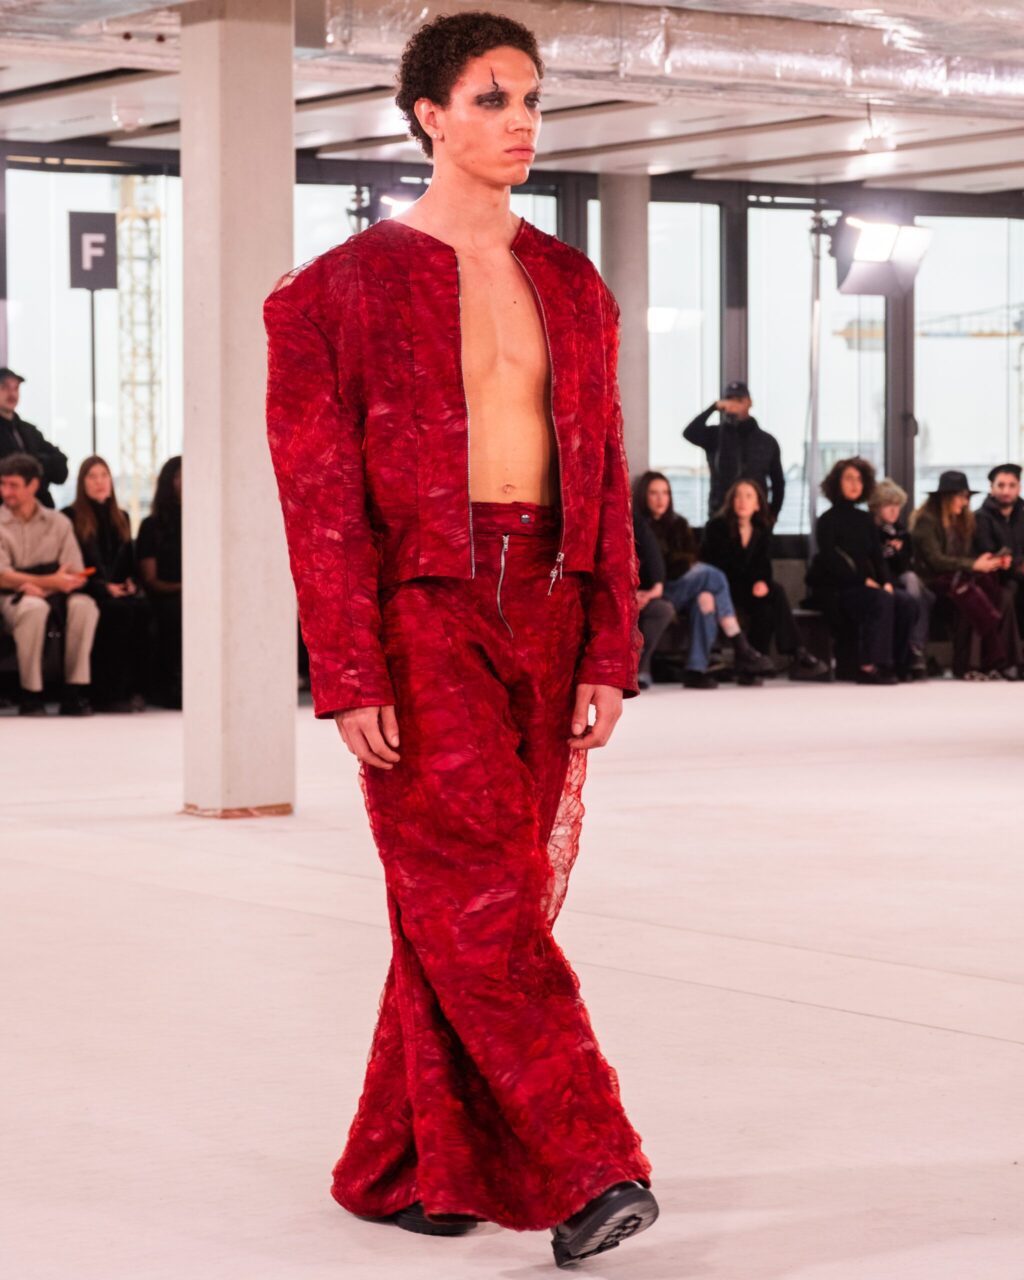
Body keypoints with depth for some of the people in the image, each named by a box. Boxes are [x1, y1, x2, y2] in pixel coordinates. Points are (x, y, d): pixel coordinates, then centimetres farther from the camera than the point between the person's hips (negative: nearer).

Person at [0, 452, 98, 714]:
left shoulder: (58, 523, 10)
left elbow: (75, 575, 1)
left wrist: (40, 587, -18)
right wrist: (50, 581, -21)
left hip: (52, 595, 3)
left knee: (84, 605, -30)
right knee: (34, 608, -38)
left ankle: (75, 691, -27)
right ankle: (30, 695, -29)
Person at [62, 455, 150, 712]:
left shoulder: (121, 518, 24)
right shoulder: (70, 517, 6)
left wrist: (130, 582, 2)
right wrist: (104, 587, -13)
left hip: (121, 590, 5)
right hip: (90, 592, -5)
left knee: (142, 608, -30)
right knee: (121, 611, -35)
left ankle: (136, 689, -32)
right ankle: (109, 693, -34)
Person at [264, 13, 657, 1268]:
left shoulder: (571, 289, 13)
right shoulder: (350, 286, -2)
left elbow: (604, 479, 12)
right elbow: (318, 491, -6)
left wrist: (609, 652, 5)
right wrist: (349, 676, -12)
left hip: (545, 605, 5)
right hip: (423, 609, -5)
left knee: (460, 903, 8)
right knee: (483, 895, -11)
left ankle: (405, 1165, 18)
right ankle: (587, 1165, -11)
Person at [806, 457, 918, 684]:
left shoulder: (865, 520, 18)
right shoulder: (828, 520, -1)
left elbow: (878, 557, 14)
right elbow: (830, 561, -12)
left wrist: (886, 582, -6)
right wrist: (864, 581, -18)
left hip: (865, 586, 6)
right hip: (835, 590, -6)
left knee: (907, 603, -20)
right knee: (881, 600, -34)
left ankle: (898, 664, -18)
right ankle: (869, 666, -36)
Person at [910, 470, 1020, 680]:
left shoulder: (963, 520, 19)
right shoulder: (927, 521, -5)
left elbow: (968, 554, 16)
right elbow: (935, 560, -14)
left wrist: (991, 560, -5)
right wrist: (974, 565, -20)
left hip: (959, 576, 7)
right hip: (935, 579, -7)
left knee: (1003, 598, -24)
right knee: (973, 598, -36)